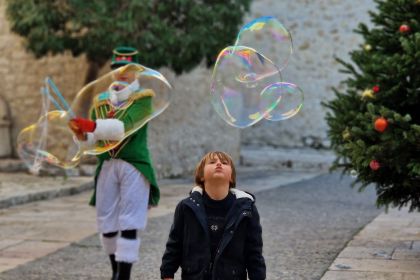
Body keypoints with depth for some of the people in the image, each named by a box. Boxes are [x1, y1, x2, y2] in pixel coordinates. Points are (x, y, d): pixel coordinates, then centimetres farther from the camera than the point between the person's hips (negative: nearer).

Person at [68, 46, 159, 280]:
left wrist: (93, 126, -31)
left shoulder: (143, 98, -2)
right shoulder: (101, 101, 14)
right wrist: (82, 134, -12)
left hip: (134, 167, -5)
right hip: (107, 166, 5)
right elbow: (93, 138, 11)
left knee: (129, 225, -8)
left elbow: (125, 126, -19)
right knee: (107, 223, 7)